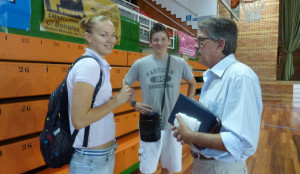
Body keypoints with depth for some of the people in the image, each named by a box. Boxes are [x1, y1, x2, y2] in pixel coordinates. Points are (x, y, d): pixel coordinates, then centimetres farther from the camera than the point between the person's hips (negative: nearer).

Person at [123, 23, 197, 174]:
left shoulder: (180, 63, -3)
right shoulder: (140, 64, -6)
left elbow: (193, 83, 14)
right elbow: (125, 85, 9)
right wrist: (134, 104, -4)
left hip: (172, 123, 2)